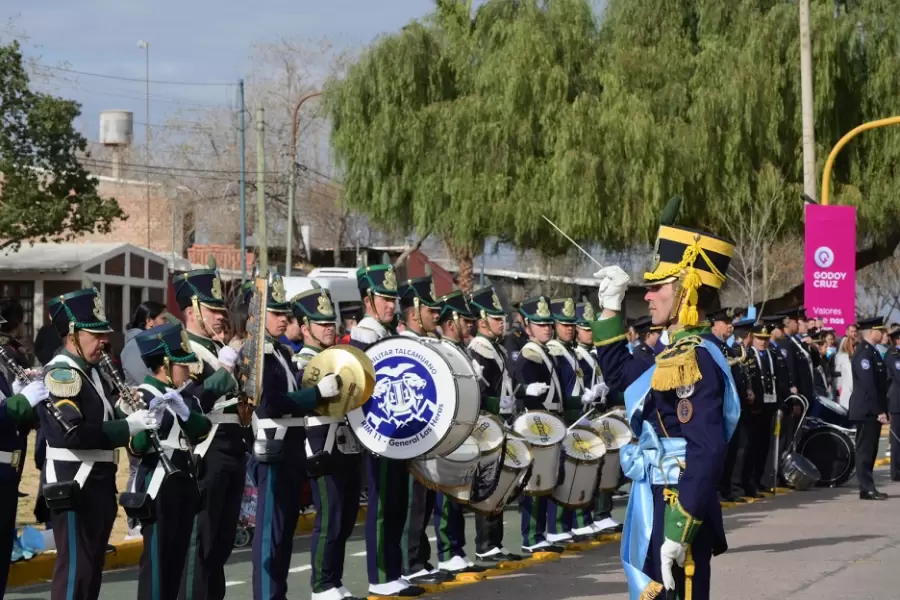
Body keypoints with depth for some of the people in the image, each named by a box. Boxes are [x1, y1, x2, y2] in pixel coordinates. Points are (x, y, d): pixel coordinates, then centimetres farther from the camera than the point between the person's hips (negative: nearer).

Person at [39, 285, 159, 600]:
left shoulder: (91, 371, 15)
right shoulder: (60, 373, -15)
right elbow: (73, 432, -26)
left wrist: (135, 415, -2)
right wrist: (127, 426, -23)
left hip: (98, 482, 10)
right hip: (73, 484, -10)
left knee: (92, 568, 13)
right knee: (75, 569, -7)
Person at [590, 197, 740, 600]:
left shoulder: (693, 361, -17)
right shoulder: (679, 356, 13)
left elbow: (707, 453, -26)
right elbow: (619, 374, 33)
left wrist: (678, 530, -30)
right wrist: (611, 310, 25)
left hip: (676, 514, -10)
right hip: (664, 509, 10)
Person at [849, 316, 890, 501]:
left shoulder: (871, 351, 16)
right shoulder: (864, 353, -16)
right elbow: (867, 385, -21)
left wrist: (882, 410, 16)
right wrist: (879, 411, -21)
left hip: (873, 411, 10)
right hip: (867, 410, -10)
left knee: (869, 450, 11)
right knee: (865, 450, -7)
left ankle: (868, 488, 15)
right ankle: (867, 489, -6)